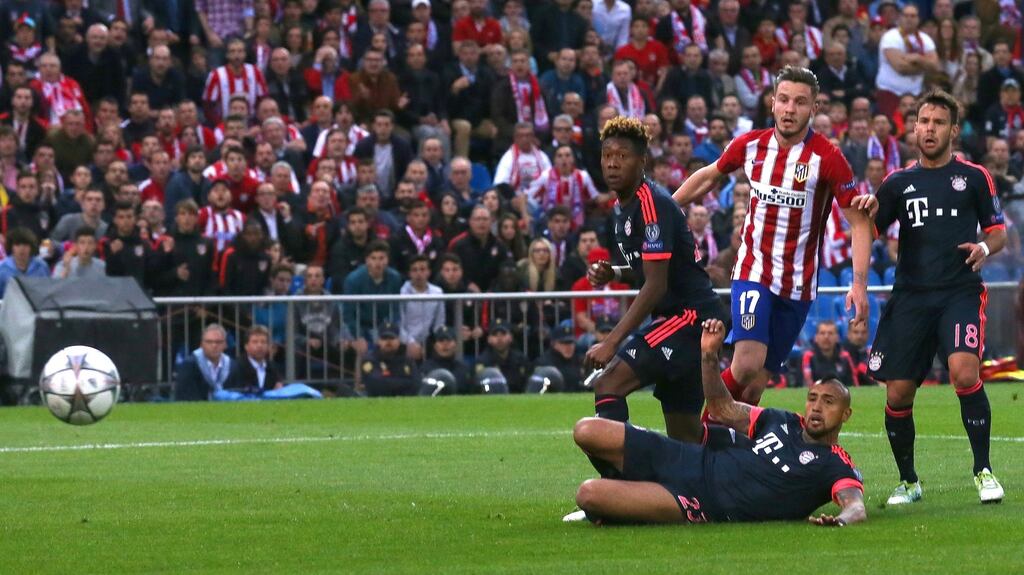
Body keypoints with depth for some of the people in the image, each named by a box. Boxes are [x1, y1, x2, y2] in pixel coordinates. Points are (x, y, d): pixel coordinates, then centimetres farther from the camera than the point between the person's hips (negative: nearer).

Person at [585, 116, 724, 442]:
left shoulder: (651, 205, -16)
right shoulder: (624, 207, 13)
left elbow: (656, 285, -21)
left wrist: (611, 342, -23)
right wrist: (613, 274, 6)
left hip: (689, 315, -10)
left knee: (608, 385, -21)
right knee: (685, 438, 10)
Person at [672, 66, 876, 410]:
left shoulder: (827, 158, -11)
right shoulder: (750, 145, -1)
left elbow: (859, 223, -8)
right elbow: (708, 177, 19)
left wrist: (859, 284, -18)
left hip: (798, 285, 0)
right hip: (753, 272, 0)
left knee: (756, 384, 0)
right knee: (747, 364, -20)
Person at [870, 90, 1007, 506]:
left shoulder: (974, 177, 7)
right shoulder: (899, 183, 13)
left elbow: (999, 231, 11)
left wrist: (985, 248, -11)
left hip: (960, 294, -3)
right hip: (910, 296, 3)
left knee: (964, 371, -26)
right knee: (898, 393, -1)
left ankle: (983, 470, -13)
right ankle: (908, 482, 18)